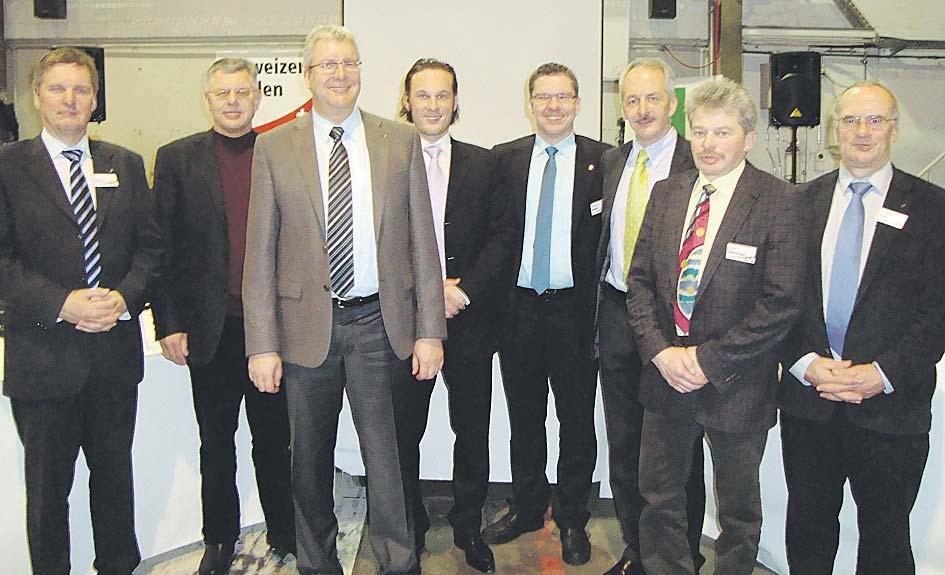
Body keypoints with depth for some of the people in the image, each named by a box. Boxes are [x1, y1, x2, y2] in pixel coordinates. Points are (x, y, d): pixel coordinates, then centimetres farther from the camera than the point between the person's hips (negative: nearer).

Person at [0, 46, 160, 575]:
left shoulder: (126, 165, 10)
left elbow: (151, 245, 6)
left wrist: (126, 297, -11)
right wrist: (61, 303, -19)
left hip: (116, 351, 3)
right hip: (43, 354, -3)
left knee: (115, 472, 16)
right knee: (47, 486, 10)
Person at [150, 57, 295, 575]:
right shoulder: (177, 158, 3)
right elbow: (162, 246, 1)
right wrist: (168, 322, -5)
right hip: (210, 327, 0)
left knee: (273, 440, 11)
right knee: (216, 443, 13)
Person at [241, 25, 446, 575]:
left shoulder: (401, 141, 4)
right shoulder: (274, 147, 2)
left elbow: (423, 243, 3)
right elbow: (260, 255, 0)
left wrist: (430, 330, -2)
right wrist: (262, 344, -5)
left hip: (380, 323, 0)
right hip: (307, 324, 1)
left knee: (385, 456, 4)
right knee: (310, 458, 14)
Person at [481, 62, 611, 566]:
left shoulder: (602, 160, 0)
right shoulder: (505, 158, 6)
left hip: (575, 308, -2)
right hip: (519, 307, 2)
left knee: (577, 420, 9)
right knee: (524, 418, 14)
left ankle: (571, 518, 26)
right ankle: (527, 507, 32)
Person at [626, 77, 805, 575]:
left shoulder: (778, 203, -11)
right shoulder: (666, 193, 5)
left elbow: (781, 303, -16)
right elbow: (639, 280, 4)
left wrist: (708, 359, -17)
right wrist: (660, 351, -10)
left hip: (736, 384, -4)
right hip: (664, 375, 4)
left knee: (738, 510, 16)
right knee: (658, 498, 16)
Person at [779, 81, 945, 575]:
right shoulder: (804, 201, 7)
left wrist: (885, 373, -14)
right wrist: (805, 362, -9)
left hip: (891, 406, -2)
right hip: (808, 398, 2)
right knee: (807, 527, 14)